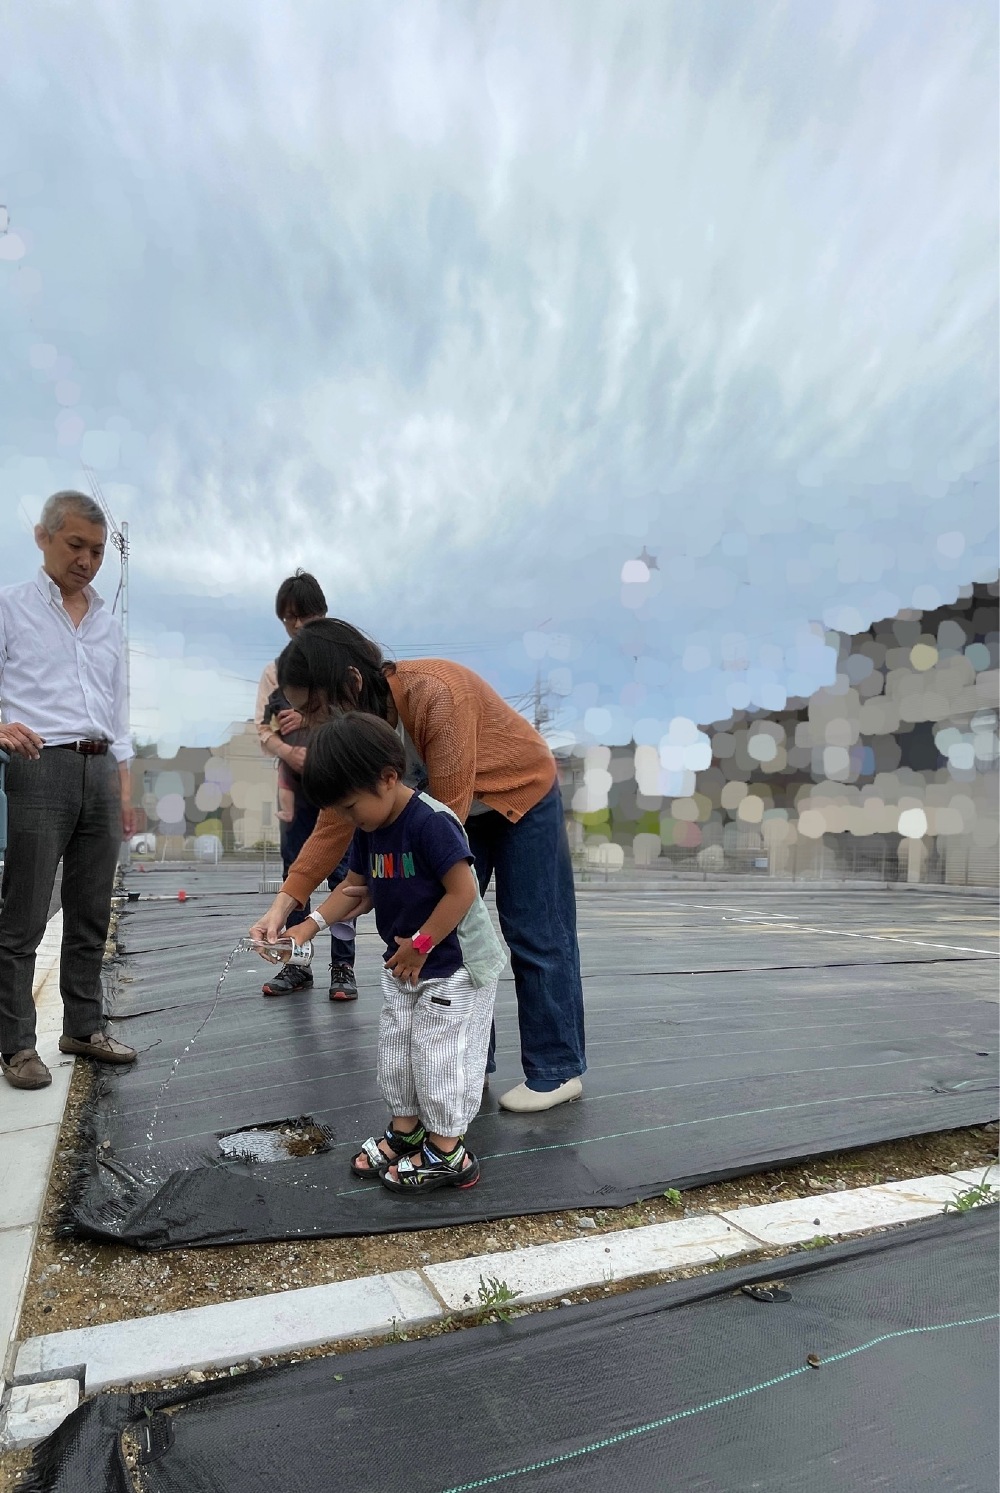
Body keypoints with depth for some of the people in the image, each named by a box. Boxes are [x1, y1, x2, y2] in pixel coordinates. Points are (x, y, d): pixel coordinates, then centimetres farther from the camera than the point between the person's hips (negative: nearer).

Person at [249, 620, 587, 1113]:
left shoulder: (435, 694, -37)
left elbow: (448, 812, -34)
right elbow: (334, 822, -14)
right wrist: (283, 903, -21)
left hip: (523, 795, -6)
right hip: (454, 808, 7)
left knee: (534, 935, -1)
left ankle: (557, 1070, 12)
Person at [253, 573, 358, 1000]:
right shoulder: (274, 671, 11)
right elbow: (263, 730, 3)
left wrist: (310, 716, -14)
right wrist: (290, 753, -16)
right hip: (295, 785, 3)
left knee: (341, 871, -2)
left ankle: (343, 965, 6)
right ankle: (296, 964, 18)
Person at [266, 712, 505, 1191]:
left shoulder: (431, 822, -27)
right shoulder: (369, 829, 0)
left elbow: (463, 890, -27)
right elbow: (354, 887, 10)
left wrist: (421, 944, -20)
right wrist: (310, 925, -2)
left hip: (455, 967, -9)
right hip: (404, 965, 9)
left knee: (437, 1055, 0)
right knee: (395, 1052, 17)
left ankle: (447, 1153, 16)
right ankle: (405, 1131, 34)